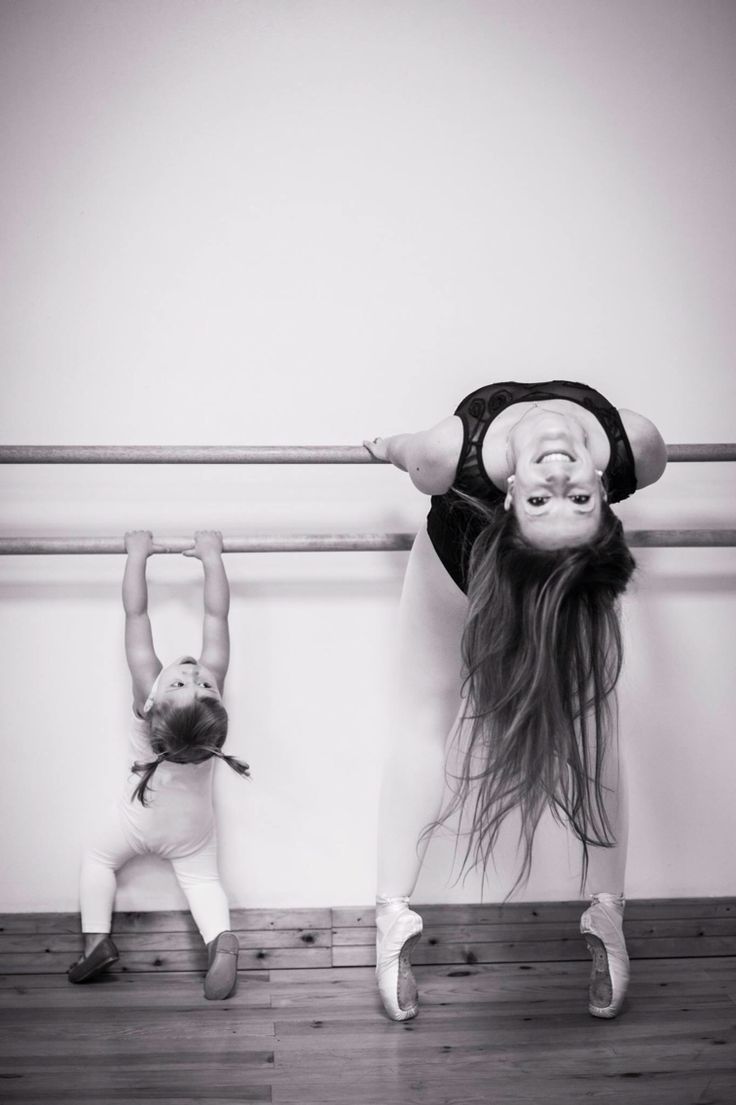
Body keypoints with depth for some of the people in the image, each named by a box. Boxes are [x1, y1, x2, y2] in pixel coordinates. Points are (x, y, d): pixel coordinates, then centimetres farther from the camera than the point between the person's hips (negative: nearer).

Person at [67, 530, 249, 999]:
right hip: (194, 819, 1)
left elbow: (136, 615, -29)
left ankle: (97, 937, 13)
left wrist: (138, 555, -21)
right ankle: (221, 939, -11)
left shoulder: (147, 688, -37)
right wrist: (211, 556, -22)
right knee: (202, 878, 13)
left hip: (142, 812, -1)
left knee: (99, 858, 22)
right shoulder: (212, 680, -36)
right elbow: (217, 616, -28)